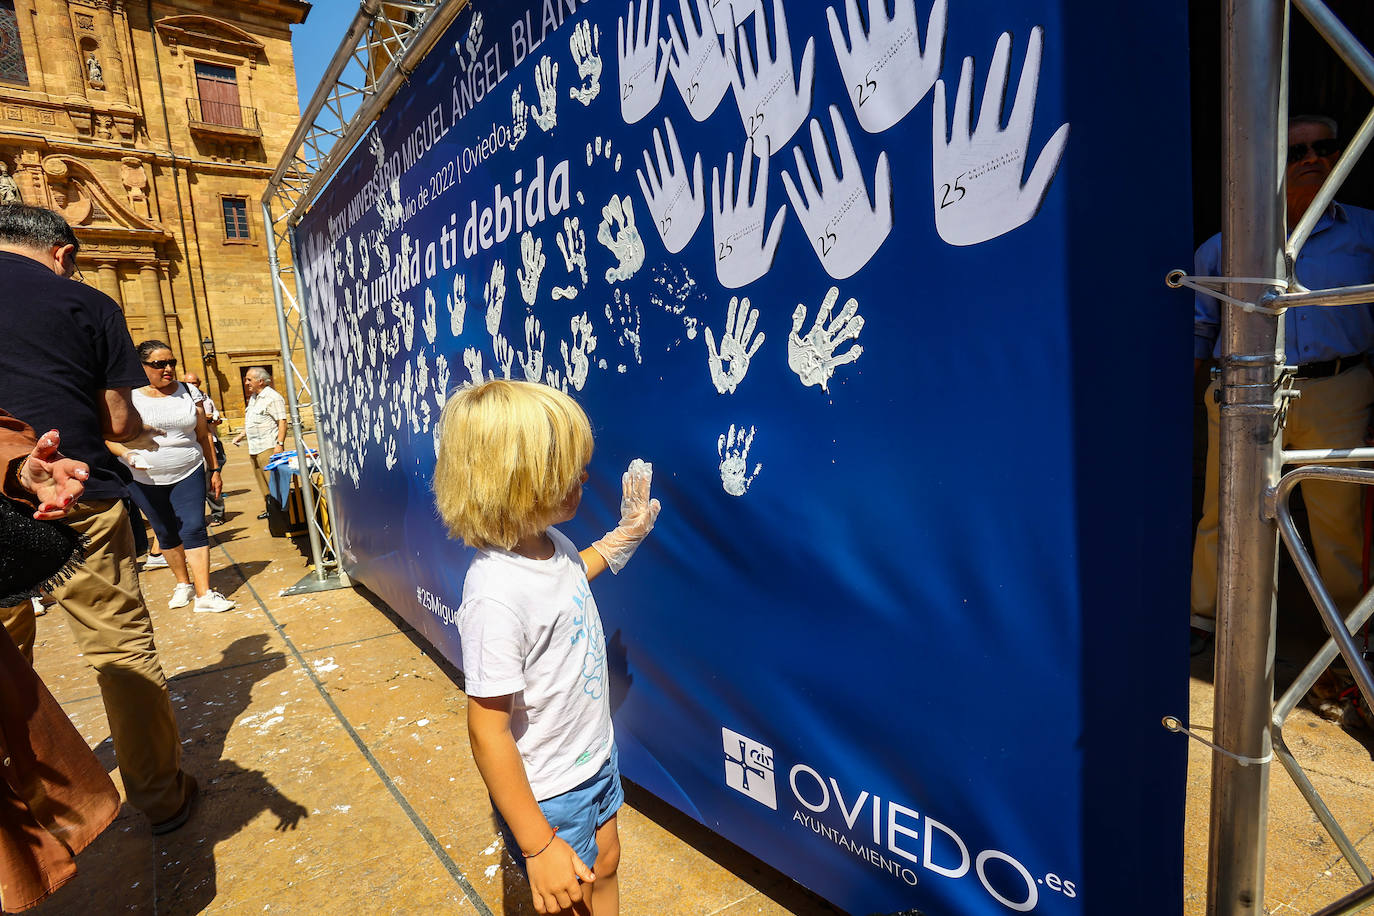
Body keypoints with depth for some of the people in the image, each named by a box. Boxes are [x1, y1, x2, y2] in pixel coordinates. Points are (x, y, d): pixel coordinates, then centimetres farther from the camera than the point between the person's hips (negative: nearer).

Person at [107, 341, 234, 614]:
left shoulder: (187, 393, 3)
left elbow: (203, 434, 10)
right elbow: (109, 437, -1)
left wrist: (214, 469, 10)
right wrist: (128, 454, -21)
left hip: (188, 473, 0)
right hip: (144, 479, 0)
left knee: (193, 528, -10)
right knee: (166, 534, 11)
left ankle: (204, 595, -12)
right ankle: (183, 583, 31)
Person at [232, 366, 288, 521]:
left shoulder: (272, 397, -11)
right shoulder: (253, 398, 18)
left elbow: (282, 421, -17)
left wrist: (280, 444, -23)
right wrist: (242, 435, 22)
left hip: (268, 448, -9)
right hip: (254, 448, 9)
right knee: (262, 482, 13)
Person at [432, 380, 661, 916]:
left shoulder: (551, 543, -10)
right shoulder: (495, 595, -35)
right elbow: (488, 734, -28)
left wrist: (623, 537, 7)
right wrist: (539, 847, -20)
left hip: (595, 754, 7)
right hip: (546, 793, -7)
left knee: (605, 864, 28)